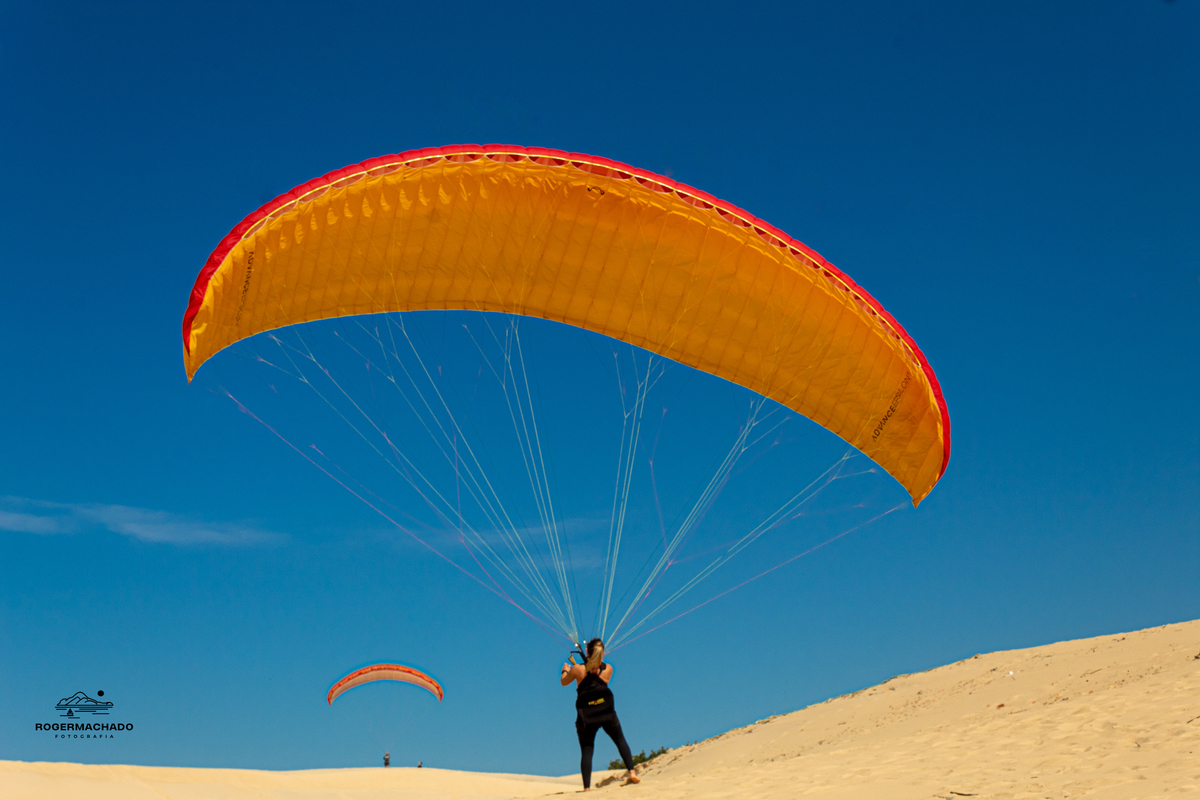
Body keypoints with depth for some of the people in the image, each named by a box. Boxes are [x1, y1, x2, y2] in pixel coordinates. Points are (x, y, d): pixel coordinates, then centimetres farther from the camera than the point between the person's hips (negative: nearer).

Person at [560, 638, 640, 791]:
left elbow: (564, 682, 13)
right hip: (607, 713, 1)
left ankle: (587, 788, -2)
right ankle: (632, 773, 6)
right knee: (620, 740, 19)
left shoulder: (577, 669, -3)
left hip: (586, 716, -1)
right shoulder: (608, 669, 2)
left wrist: (565, 671, 36)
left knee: (586, 751, 5)